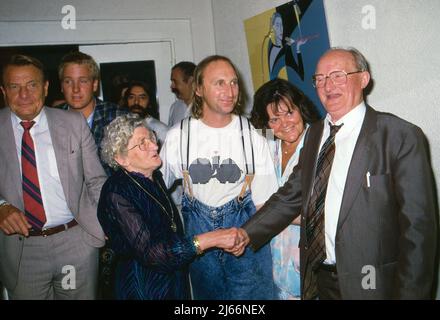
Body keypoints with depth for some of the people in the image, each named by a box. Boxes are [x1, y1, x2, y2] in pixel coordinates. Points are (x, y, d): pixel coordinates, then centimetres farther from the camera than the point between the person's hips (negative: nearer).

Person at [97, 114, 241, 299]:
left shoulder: (155, 177, 2)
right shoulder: (116, 194, -22)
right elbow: (148, 252, -29)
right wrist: (210, 239, -32)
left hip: (176, 281, 7)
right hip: (144, 289, -7)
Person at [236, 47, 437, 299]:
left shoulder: (401, 136, -13)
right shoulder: (315, 134, 8)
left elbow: (417, 225, -15)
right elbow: (292, 195, 10)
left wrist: (409, 293, -17)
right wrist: (248, 233, 1)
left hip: (371, 285, -5)